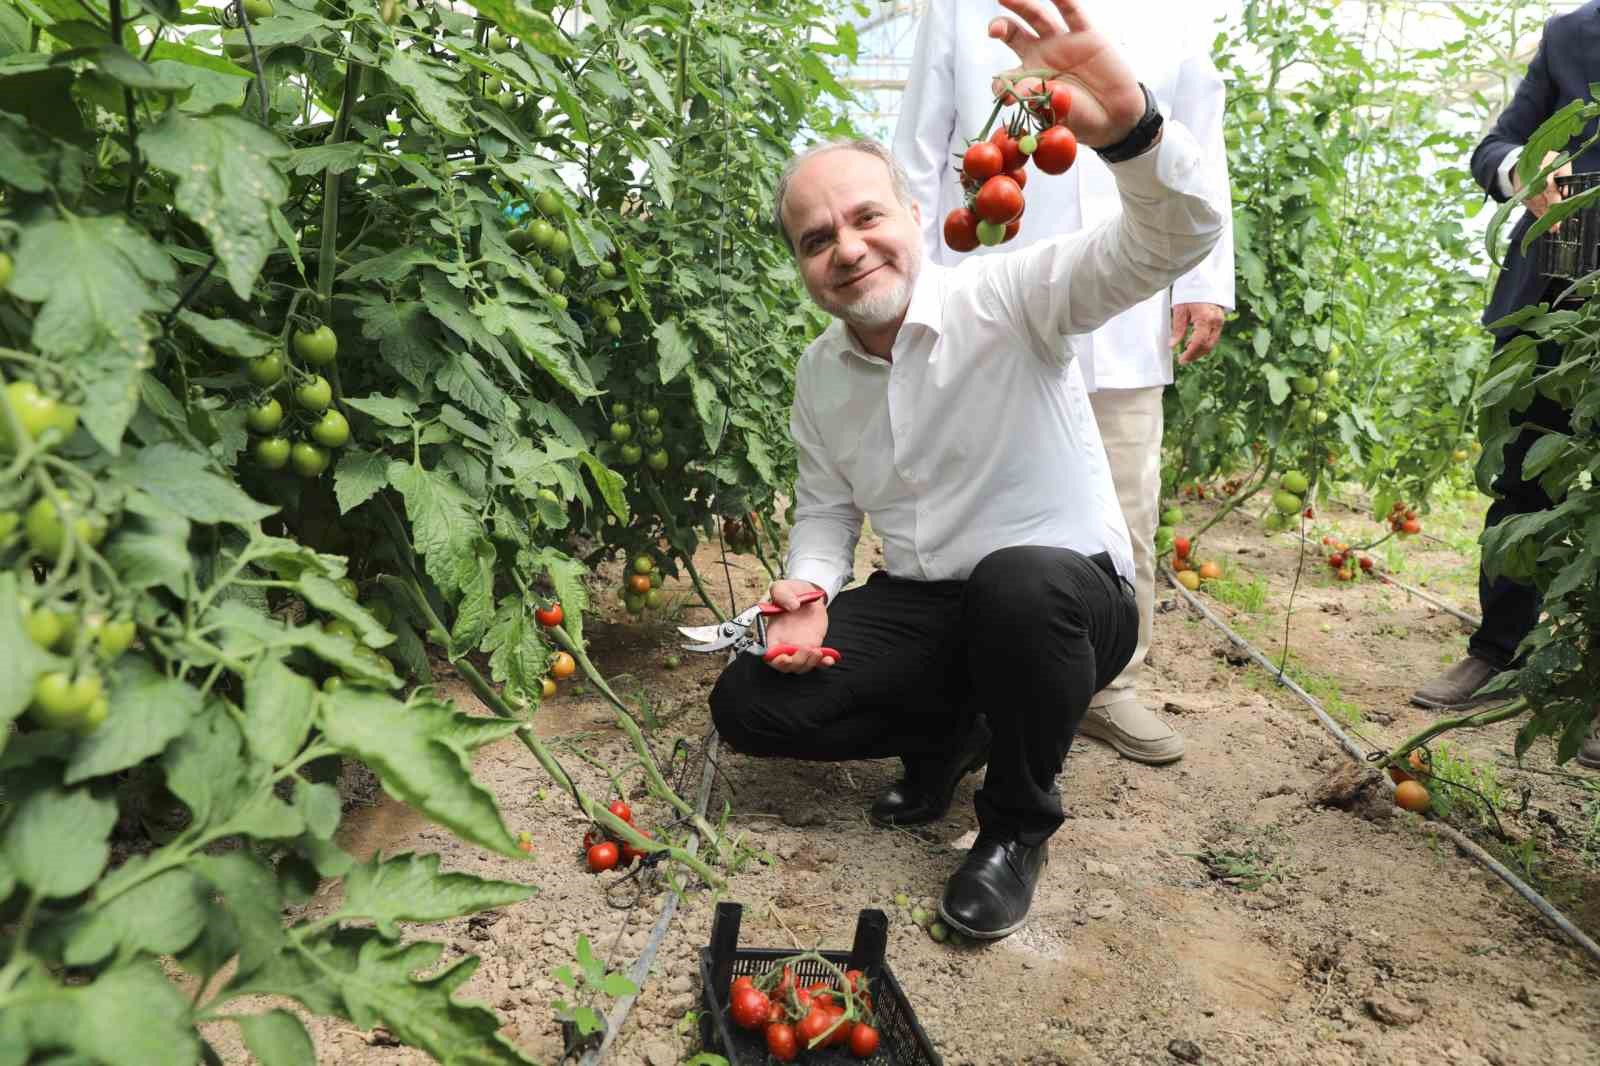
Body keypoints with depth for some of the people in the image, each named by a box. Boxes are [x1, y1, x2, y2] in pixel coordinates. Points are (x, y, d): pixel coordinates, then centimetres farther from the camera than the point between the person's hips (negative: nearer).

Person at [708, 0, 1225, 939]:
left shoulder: (1009, 297, -14)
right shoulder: (820, 373, 4)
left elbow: (1178, 238, -27)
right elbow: (826, 509, 14)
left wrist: (1129, 126, -47)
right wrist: (810, 591, -7)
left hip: (1063, 596, -4)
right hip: (917, 609, 5)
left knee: (1016, 582, -41)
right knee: (747, 705, -8)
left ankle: (1017, 826, -11)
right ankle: (953, 732, 15)